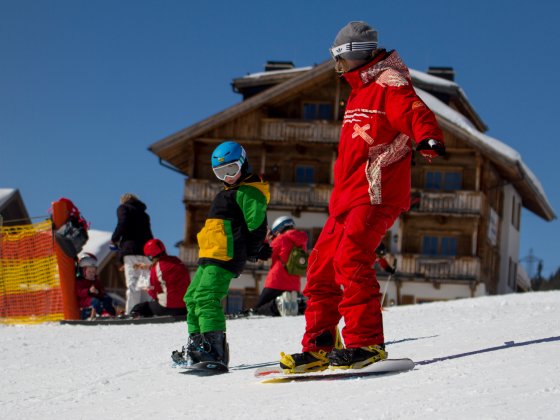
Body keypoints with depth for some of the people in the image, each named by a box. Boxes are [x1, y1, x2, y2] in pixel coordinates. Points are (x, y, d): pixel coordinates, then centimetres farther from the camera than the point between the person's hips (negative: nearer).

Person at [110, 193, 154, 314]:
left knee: (132, 284, -11)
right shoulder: (143, 213, 27)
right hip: (146, 251, 6)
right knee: (144, 284, 9)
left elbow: (123, 224, -10)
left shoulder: (123, 208, 9)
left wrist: (114, 239, 2)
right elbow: (149, 235, 18)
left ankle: (131, 312, -17)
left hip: (131, 250, -6)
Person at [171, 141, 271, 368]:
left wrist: (254, 250, -13)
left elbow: (256, 223, -14)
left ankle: (214, 347, -30)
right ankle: (196, 342, 18)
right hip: (210, 256, 11)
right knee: (193, 297, 15)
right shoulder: (230, 192, 27)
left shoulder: (249, 192, -7)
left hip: (226, 256, -11)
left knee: (206, 297, -23)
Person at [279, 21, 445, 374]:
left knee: (351, 258, -23)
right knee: (321, 267, 6)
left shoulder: (389, 83, -4)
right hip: (347, 197, 10)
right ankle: (319, 348, 12)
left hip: (377, 193, -10)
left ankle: (366, 342, -21)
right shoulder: (360, 92, 25)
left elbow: (416, 113, -22)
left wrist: (430, 139, -43)